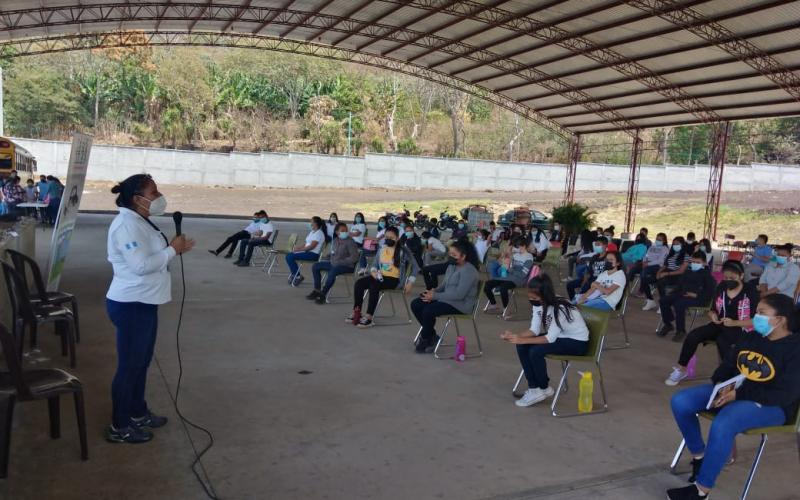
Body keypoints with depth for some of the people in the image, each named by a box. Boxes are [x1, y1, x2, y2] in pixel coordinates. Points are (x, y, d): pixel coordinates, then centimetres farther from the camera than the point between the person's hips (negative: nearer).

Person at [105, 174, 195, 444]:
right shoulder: (127, 224, -21)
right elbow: (141, 265, -27)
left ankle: (138, 413, 36)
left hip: (144, 303, 10)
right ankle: (119, 427, 14)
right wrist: (172, 250, -17)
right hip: (130, 305, -10)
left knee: (141, 362, 21)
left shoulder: (140, 221, 11)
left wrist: (174, 248, 2)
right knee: (129, 365, 1)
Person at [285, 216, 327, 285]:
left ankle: (298, 276, -9)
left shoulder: (319, 233, -12)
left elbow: (312, 246, -19)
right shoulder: (312, 232, 18)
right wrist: (298, 247, 1)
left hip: (313, 254, -10)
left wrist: (300, 249, -16)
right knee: (288, 256, -5)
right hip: (307, 252, 10)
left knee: (290, 257, -20)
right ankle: (293, 274, 0)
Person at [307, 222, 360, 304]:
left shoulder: (350, 242, -13)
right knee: (315, 266, 4)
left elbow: (354, 257, -21)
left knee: (332, 271, -37)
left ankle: (323, 294, -25)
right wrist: (327, 259, 4)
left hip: (347, 266, -8)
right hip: (334, 263, 8)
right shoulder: (335, 240, 9)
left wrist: (340, 262, -22)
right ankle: (317, 290, 5)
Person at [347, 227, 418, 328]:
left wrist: (410, 282, -11)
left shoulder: (403, 250, -6)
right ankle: (356, 312, -12)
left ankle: (368, 318, -32)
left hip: (395, 279, -6)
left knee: (374, 286, -34)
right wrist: (373, 271, -5)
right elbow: (374, 264, 19)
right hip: (381, 276, 6)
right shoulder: (382, 249, 11)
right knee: (359, 283, -16)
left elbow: (415, 266, -3)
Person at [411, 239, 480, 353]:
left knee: (428, 310, -28)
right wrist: (434, 291, -4)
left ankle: (425, 339, -3)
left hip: (461, 304, -10)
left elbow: (459, 294, -26)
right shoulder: (452, 266, 10)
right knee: (415, 304, -2)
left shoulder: (468, 270, -19)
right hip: (447, 299, 10)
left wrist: (435, 296, -24)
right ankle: (432, 336, 5)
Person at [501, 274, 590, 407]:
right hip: (557, 336, 8)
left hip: (578, 342, -8)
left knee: (536, 351, -27)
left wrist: (522, 340, -32)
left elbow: (550, 338, -29)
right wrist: (515, 336, -24)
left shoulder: (560, 308, -31)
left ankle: (544, 389, -3)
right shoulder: (539, 303, -8)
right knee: (522, 347, -12)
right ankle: (534, 388, -5)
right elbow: (534, 330, -7)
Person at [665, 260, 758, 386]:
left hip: (741, 329, -5)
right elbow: (712, 310, 13)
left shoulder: (750, 291, -11)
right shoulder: (721, 287, 4)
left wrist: (734, 323, -27)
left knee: (722, 340, -37)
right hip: (721, 325, 5)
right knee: (693, 336, -18)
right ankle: (680, 369, -5)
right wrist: (712, 315, -12)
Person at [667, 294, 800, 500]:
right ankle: (699, 456, 8)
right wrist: (724, 386, -10)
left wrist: (738, 394, -23)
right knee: (680, 401, -11)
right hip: (731, 390, 8)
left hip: (770, 405, -8)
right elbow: (727, 365, 14)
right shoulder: (752, 338, 8)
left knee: (722, 425, -36)